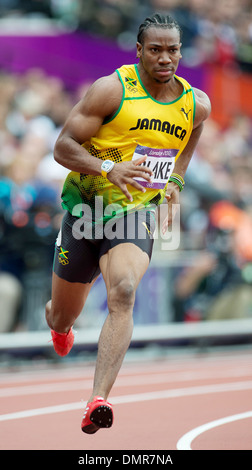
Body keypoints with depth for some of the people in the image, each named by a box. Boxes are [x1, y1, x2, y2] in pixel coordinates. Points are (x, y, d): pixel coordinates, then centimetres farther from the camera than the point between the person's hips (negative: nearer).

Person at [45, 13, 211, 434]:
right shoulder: (111, 90, -13)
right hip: (86, 209, -1)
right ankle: (59, 326, 53)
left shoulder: (196, 104, 0)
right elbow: (63, 147, -13)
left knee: (123, 294, -28)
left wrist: (175, 182, 8)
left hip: (137, 215, 1)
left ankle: (98, 401, -36)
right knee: (62, 318, 11)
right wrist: (109, 168, -31)